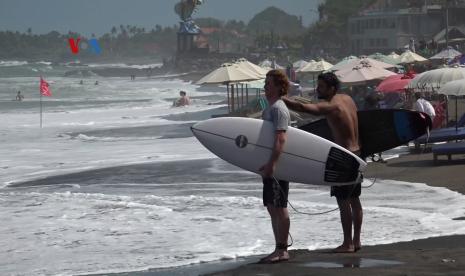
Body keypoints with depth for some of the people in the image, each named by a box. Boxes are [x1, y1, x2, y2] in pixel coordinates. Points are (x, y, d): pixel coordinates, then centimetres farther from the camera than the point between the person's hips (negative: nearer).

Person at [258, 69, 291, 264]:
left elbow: (281, 139, -23)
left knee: (279, 207, -7)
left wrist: (272, 164, -30)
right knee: (272, 208, 13)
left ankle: (282, 250, -4)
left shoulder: (278, 108, -14)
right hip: (270, 167, 10)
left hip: (278, 167, -10)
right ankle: (280, 249, 19)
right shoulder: (269, 108, 17)